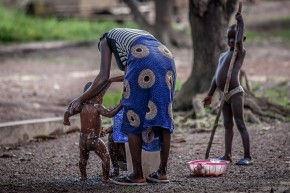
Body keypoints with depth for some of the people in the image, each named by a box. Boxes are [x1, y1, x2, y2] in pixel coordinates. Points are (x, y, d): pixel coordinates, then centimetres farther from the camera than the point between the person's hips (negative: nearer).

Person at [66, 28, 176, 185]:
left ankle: (137, 175, 5)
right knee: (163, 114, 12)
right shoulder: (139, 35, 43)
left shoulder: (106, 39, 28)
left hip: (143, 61, -6)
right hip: (166, 59, 6)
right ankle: (162, 171, 14)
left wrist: (81, 99, 22)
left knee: (133, 118, 4)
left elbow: (104, 76, 16)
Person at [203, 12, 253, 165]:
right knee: (227, 125, 9)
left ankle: (247, 157, -10)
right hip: (225, 95, 8)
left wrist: (240, 22, -18)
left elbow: (239, 41, -26)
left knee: (240, 124, -9)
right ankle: (227, 155, 12)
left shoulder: (240, 52, -3)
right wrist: (210, 95, 20)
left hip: (235, 93, -8)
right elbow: (216, 76, 22)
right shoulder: (222, 55, 20)